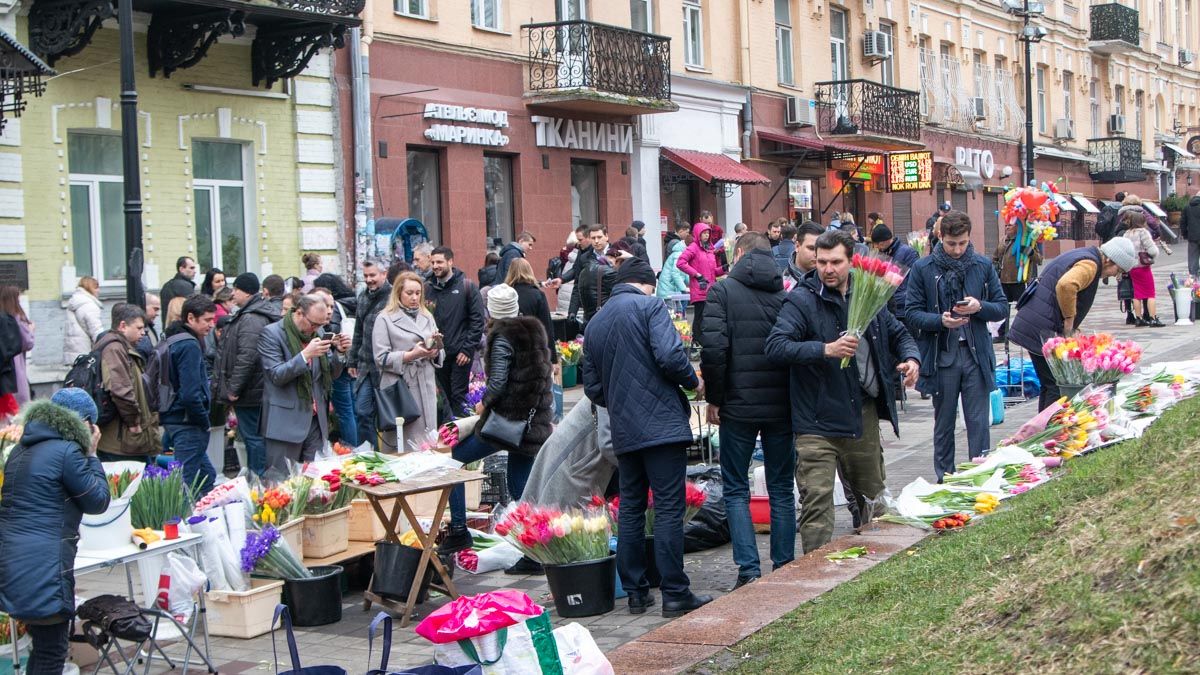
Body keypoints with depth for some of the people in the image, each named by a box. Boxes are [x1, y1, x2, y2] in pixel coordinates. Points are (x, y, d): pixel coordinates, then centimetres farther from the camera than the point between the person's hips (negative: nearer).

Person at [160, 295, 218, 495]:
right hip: (187, 423, -10)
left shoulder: (169, 341, 15)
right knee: (187, 480, -6)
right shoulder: (189, 346, -17)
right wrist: (204, 422, -12)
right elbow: (190, 394, -25)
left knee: (207, 475, 18)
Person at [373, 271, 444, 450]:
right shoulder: (385, 319, 0)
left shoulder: (427, 317, 17)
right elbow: (381, 358, -8)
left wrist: (435, 353, -7)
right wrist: (411, 355, -18)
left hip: (426, 388, 5)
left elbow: (441, 354, 16)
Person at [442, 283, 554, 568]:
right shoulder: (536, 331, 11)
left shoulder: (502, 338, -11)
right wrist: (547, 417, 21)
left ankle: (458, 531, 3)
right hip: (534, 422, 7)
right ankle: (534, 556, 7)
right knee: (521, 488, 11)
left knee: (455, 459, 8)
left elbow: (498, 382, -20)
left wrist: (484, 403, -1)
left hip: (505, 418, -7)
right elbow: (545, 375, 16)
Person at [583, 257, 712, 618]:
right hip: (662, 422, -6)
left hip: (623, 430, 6)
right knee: (669, 508, -4)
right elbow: (670, 356, -18)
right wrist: (693, 381, -1)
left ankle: (636, 592, 14)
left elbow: (592, 387, 17)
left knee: (630, 508, 12)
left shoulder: (594, 324, 16)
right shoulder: (650, 306, -4)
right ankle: (675, 594, -2)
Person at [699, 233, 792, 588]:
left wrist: (713, 398, -3)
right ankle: (783, 569, 13)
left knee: (736, 489, 7)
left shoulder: (723, 291, -4)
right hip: (783, 405, 3)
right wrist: (795, 395, 13)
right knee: (781, 489, 12)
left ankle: (749, 570, -2)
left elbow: (713, 348, -13)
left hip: (739, 406, -3)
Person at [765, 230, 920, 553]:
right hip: (819, 421, -6)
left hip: (864, 415, 6)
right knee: (817, 502, -11)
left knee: (873, 497, 21)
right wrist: (826, 349, -31)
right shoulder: (802, 300, -10)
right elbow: (775, 346, -23)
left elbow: (898, 333, 23)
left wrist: (911, 357, 1)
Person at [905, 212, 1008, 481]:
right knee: (944, 425, 10)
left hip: (976, 355, 1)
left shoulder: (983, 266, 4)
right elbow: (911, 314, -2)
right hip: (941, 356, -1)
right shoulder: (923, 269, -2)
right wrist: (940, 321, -19)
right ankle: (945, 479, 20)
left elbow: (1002, 308, 8)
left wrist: (980, 307, -13)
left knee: (979, 423, 2)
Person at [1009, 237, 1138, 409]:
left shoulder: (1080, 256, 19)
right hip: (1043, 332, -10)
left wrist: (1071, 328, 20)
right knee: (1058, 386, -8)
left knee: (1049, 385, 16)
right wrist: (1069, 322, -21)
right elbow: (1066, 285, -34)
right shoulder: (1090, 264, -13)